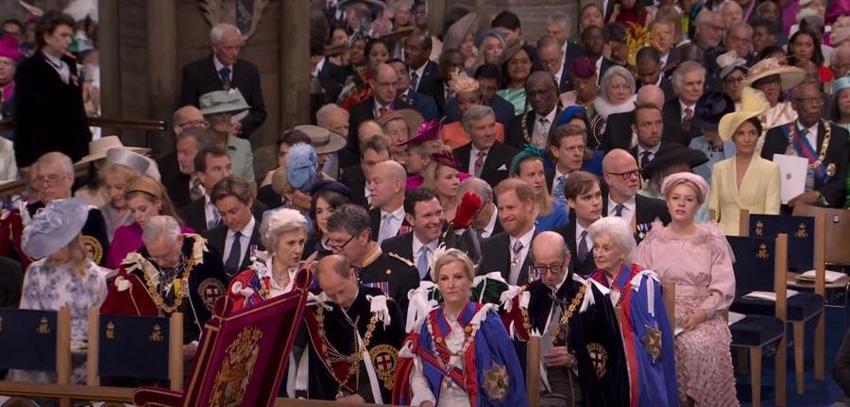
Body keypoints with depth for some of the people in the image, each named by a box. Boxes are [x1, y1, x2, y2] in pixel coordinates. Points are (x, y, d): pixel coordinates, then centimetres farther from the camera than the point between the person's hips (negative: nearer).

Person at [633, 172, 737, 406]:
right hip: (661, 315, 1)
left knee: (701, 347, -32)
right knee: (663, 346, -32)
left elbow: (723, 288, 0)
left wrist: (700, 314, -15)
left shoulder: (712, 240, 7)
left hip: (702, 316, 0)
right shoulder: (653, 240, 11)